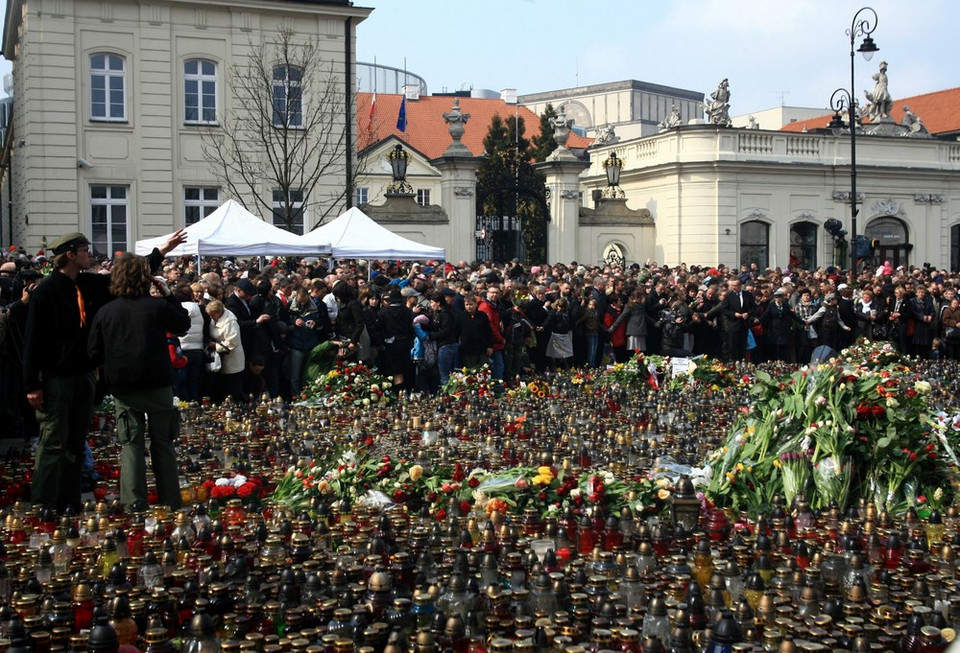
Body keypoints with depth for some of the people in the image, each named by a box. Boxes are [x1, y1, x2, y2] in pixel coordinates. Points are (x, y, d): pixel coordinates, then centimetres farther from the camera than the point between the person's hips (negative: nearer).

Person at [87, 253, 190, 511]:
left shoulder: (105, 312, -1)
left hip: (123, 389, 1)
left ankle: (135, 503, 3)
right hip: (157, 384, -1)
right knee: (162, 443, 9)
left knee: (131, 444, 7)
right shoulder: (158, 306, -8)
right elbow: (184, 324, 8)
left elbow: (94, 353, 3)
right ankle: (170, 502, 13)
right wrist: (169, 295, 11)